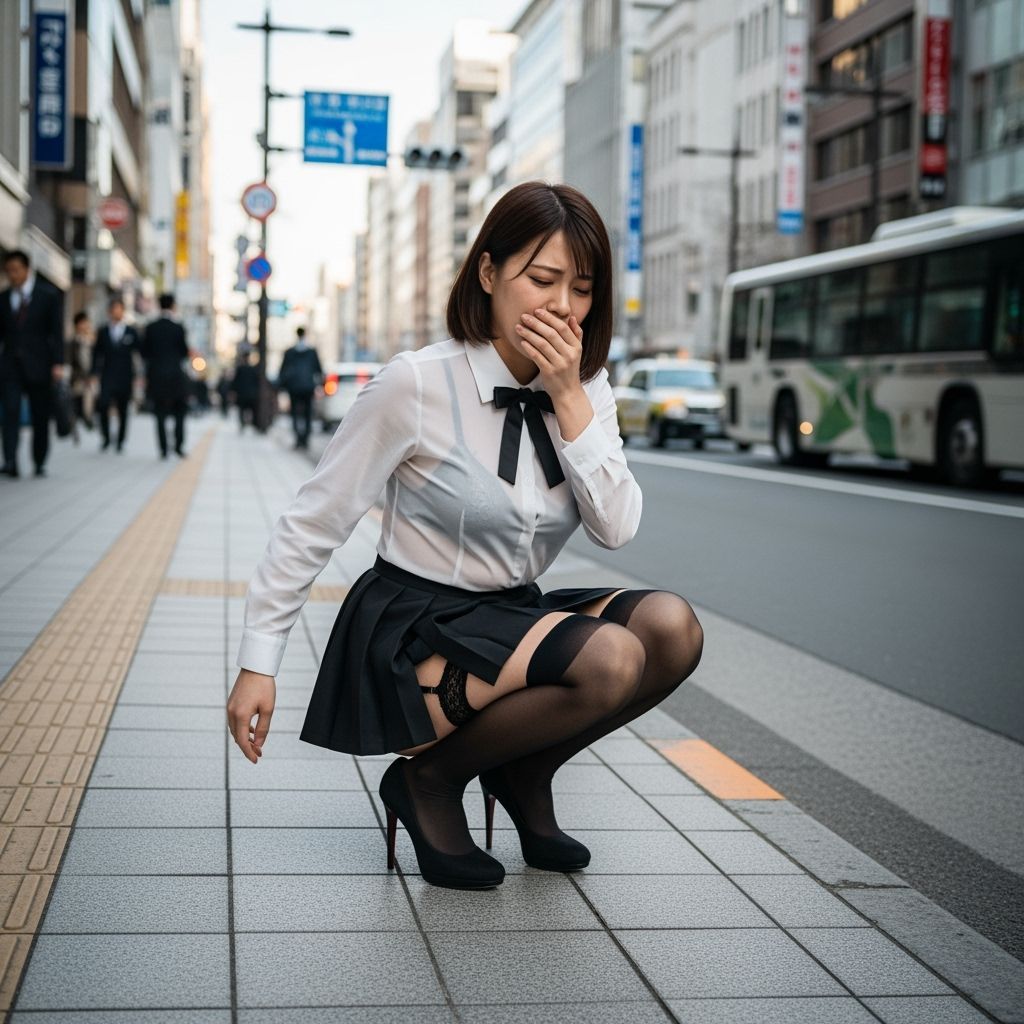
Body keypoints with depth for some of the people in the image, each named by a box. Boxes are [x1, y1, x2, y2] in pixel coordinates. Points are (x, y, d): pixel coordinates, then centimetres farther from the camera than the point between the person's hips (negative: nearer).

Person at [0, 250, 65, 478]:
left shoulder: (49, 295, 1)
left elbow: (57, 331, -3)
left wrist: (57, 364, -12)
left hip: (38, 366, -1)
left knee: (40, 417, 4)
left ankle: (40, 463, 16)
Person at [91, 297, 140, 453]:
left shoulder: (131, 332, 5)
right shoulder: (102, 332, 7)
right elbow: (97, 353, 9)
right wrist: (94, 373, 0)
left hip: (125, 377, 0)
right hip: (107, 377, 0)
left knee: (123, 410, 3)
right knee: (103, 405, -16)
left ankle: (120, 441, 15)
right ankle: (106, 438, -1)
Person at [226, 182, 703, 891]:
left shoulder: (587, 389, 3)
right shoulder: (417, 384, -14)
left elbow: (616, 528, -8)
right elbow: (312, 525, -9)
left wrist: (569, 397, -16)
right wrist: (258, 665, -9)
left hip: (514, 618, 6)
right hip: (413, 637, -6)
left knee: (672, 626, -21)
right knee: (610, 660, -30)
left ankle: (522, 774, 3)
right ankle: (430, 779, -5)